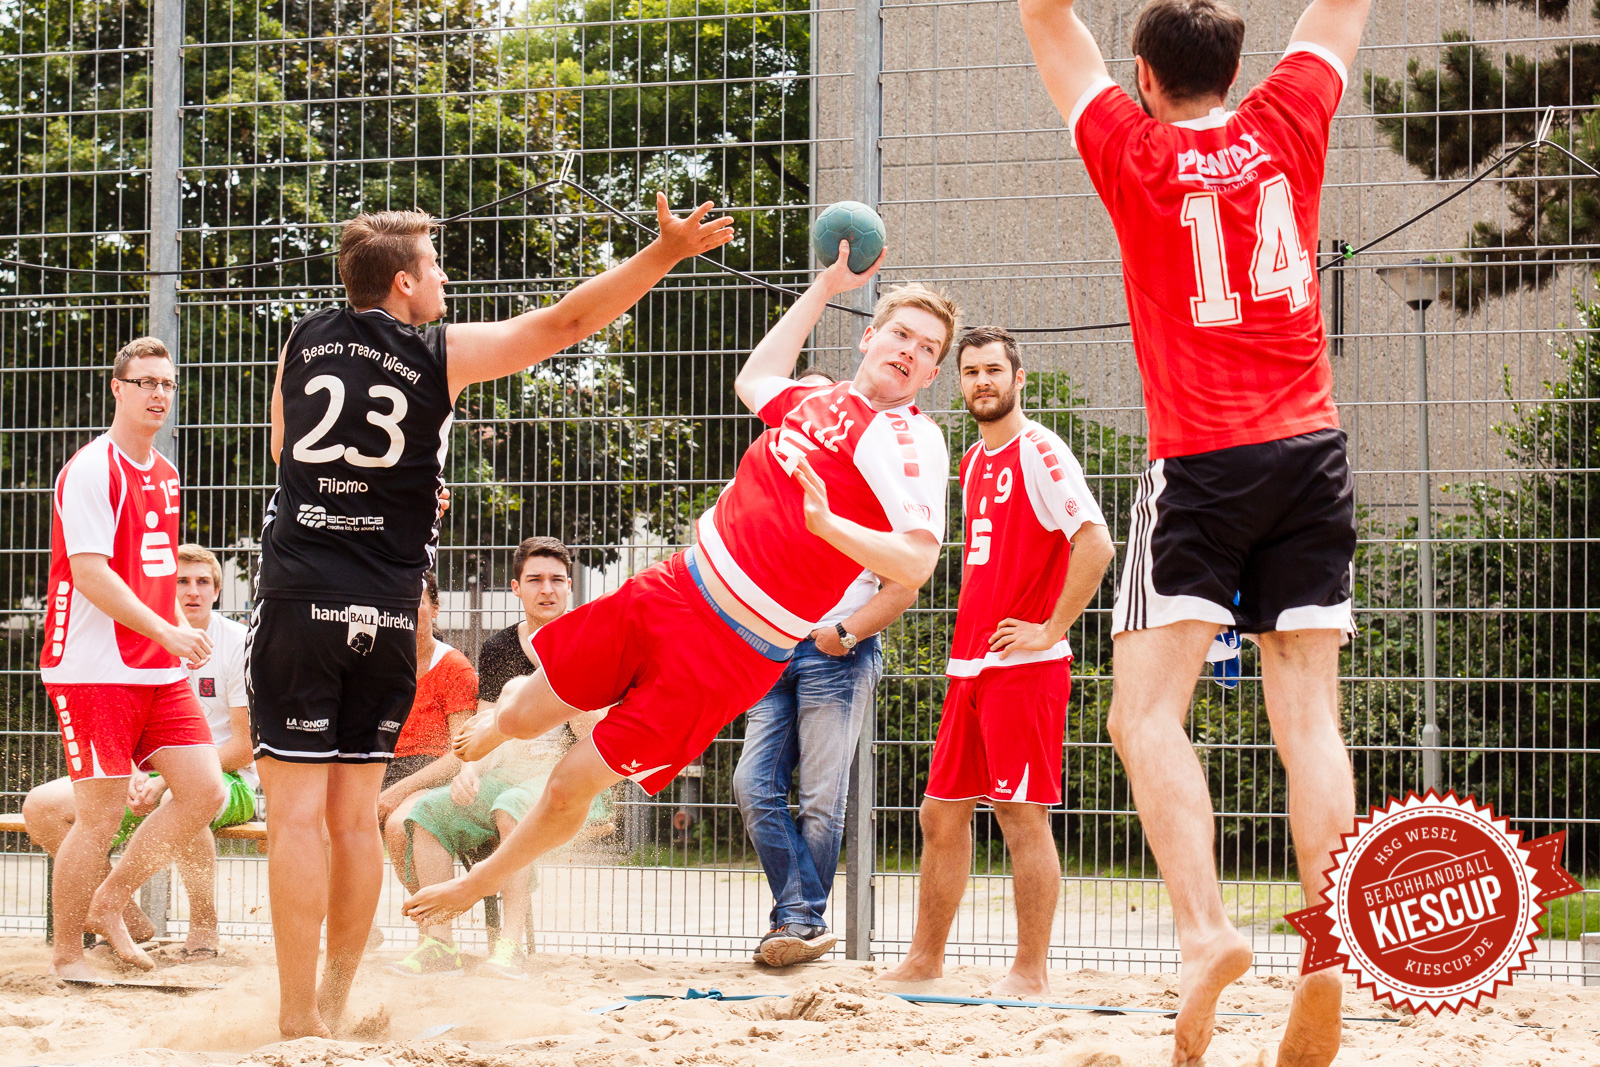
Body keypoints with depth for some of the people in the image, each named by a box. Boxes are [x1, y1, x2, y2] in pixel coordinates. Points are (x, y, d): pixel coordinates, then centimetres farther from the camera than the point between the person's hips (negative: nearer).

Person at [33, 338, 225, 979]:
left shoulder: (164, 475, 16)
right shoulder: (91, 470, -10)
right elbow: (89, 572, -19)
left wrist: (183, 629, 12)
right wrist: (166, 632, -22)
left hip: (160, 671, 8)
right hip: (95, 670, -8)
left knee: (205, 791, -1)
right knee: (101, 818, -6)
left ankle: (108, 904, 14)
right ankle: (65, 954, 10)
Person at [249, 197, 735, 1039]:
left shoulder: (302, 344, 8)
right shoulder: (443, 355, 2)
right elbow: (567, 321, 5)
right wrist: (666, 251, 8)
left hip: (299, 598, -1)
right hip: (385, 613, 1)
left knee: (298, 812, -5)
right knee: (354, 816, 12)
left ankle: (299, 1019, -8)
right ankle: (335, 1003, 17)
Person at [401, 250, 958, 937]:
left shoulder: (913, 442, -13)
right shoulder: (820, 399, 10)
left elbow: (917, 562, -27)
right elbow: (753, 379, 34)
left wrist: (827, 522, -41)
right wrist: (826, 287, 32)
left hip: (727, 656, -6)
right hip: (673, 590, 6)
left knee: (570, 788, -2)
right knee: (526, 715, 14)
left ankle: (482, 881, 27)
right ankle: (494, 725, 53)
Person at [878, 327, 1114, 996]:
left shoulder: (1038, 452, -10)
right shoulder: (973, 463, 17)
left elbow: (1096, 544, -20)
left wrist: (1050, 629, -17)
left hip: (1025, 666, -9)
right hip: (969, 665, 9)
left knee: (1023, 818, -6)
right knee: (941, 813, 11)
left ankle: (1030, 974, -1)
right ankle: (924, 960, 19)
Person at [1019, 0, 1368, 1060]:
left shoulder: (1134, 154, 0)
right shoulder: (1289, 124, 6)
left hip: (1203, 461, -4)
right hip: (1314, 453, 4)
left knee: (1147, 708, -3)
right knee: (1309, 717, 2)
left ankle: (1205, 925, -23)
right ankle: (1330, 953, -7)